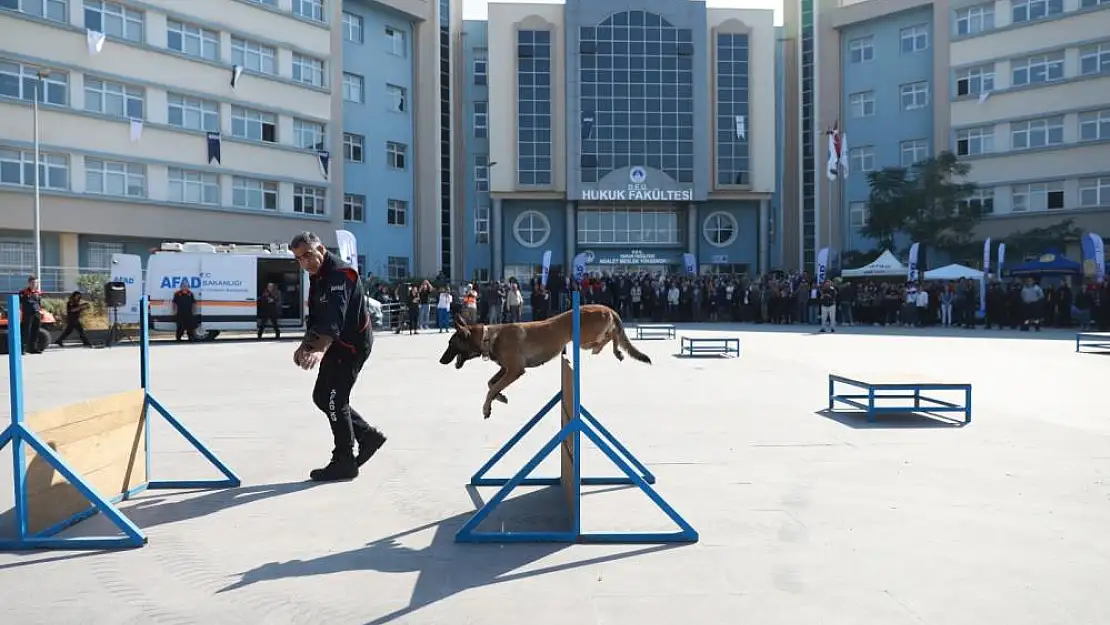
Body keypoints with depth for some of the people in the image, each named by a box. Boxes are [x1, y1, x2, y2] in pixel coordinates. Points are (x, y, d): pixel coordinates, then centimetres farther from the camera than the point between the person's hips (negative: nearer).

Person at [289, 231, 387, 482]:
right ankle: (368, 436, 22)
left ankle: (344, 462, 5)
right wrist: (305, 345, 5)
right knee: (321, 397, 12)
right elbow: (316, 318, 17)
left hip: (353, 343, -10)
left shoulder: (340, 274, -21)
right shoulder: (317, 276, 12)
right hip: (337, 345, 10)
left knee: (333, 399, -7)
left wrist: (319, 350, -47)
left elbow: (334, 319, -35)